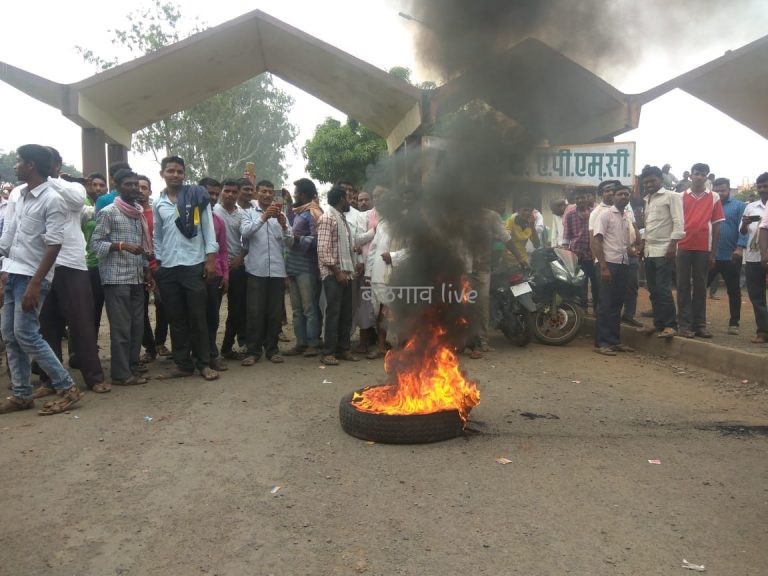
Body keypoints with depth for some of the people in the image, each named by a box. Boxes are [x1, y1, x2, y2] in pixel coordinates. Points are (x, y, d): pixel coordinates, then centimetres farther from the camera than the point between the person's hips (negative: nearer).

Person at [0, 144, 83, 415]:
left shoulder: (52, 200, -14)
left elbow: (53, 246, -18)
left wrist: (35, 284, -21)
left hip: (31, 277, -8)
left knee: (25, 334, -10)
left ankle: (67, 388, -1)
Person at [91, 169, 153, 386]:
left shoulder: (139, 213, 16)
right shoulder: (108, 212, -4)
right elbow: (95, 243, -9)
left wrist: (147, 272, 14)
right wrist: (123, 245, -21)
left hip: (137, 278, 7)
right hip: (116, 278, -7)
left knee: (137, 326, 7)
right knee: (121, 327, -4)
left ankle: (132, 368, 17)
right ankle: (121, 374, 3)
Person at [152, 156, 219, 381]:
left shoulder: (197, 195, 1)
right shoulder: (158, 204, 12)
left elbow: (208, 227, -1)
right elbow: (157, 236, 16)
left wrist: (210, 258, -7)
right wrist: (155, 262, 8)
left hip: (194, 265, -4)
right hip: (168, 268, 4)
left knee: (197, 317, 1)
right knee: (176, 319, 7)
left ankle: (204, 363, 10)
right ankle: (183, 364, 16)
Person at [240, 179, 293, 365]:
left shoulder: (280, 215, 14)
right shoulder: (249, 213, 7)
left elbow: (289, 243, 6)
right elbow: (245, 232, -12)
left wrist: (284, 226, -12)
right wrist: (263, 217, -22)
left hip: (277, 270, 3)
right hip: (256, 270, -2)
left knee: (275, 312, 5)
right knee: (255, 312, -1)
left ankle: (272, 349, 15)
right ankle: (253, 350, 7)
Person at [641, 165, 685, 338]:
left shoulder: (671, 196, -4)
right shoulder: (647, 200, 18)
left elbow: (678, 223, -10)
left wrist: (672, 246, -18)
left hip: (664, 250, -7)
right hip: (649, 251, 7)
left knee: (663, 289, -10)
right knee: (653, 290, 8)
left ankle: (670, 325, -4)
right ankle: (658, 323, 15)